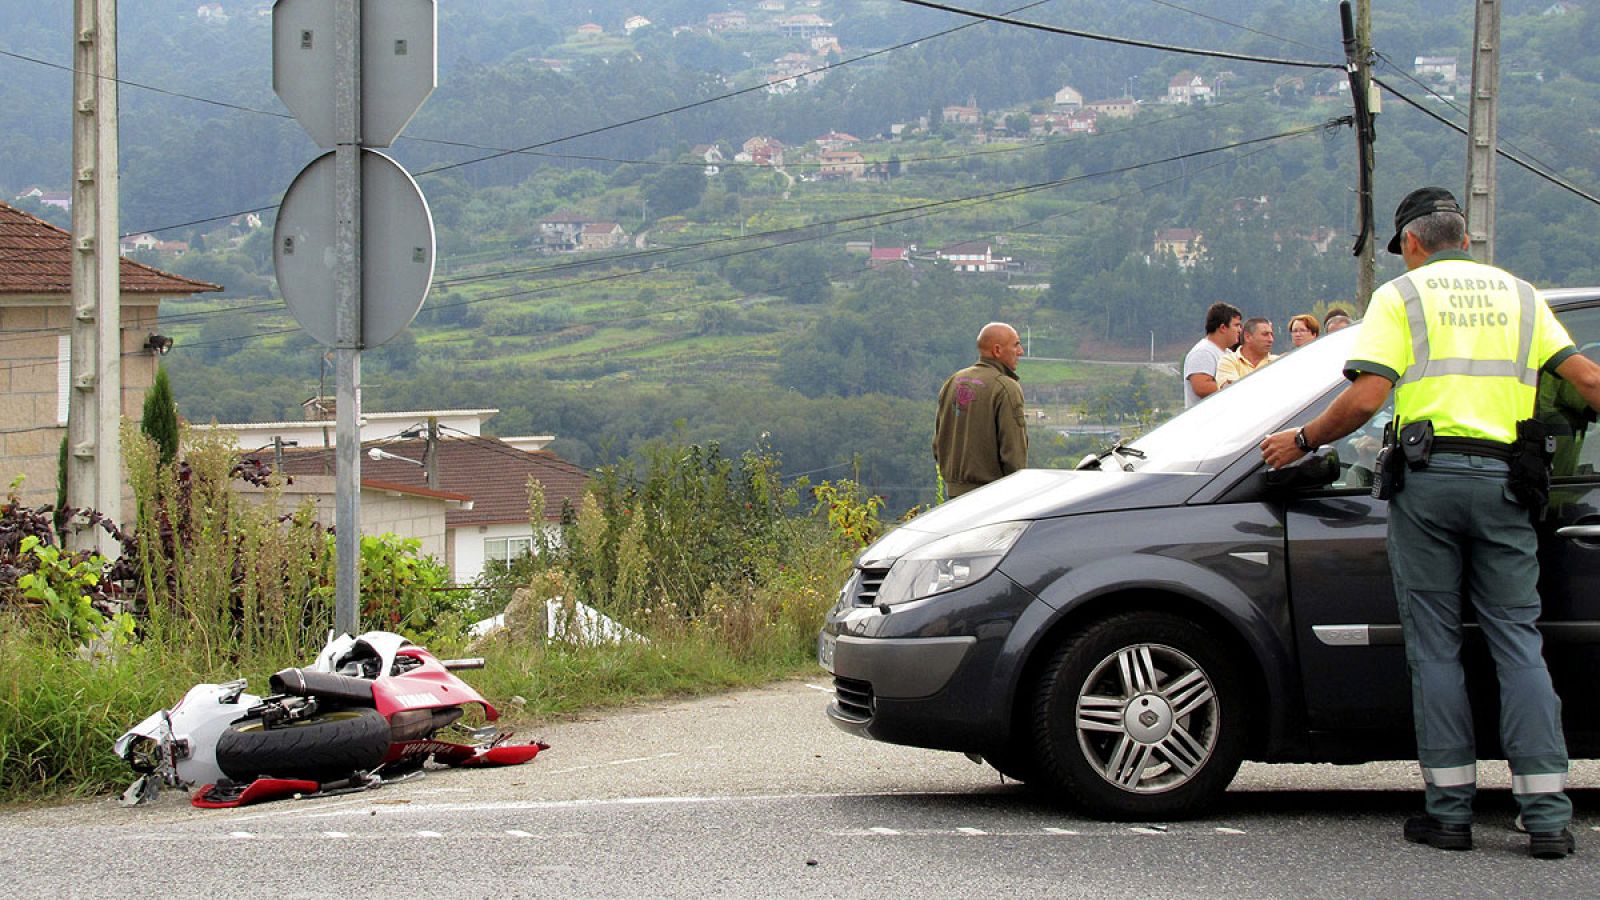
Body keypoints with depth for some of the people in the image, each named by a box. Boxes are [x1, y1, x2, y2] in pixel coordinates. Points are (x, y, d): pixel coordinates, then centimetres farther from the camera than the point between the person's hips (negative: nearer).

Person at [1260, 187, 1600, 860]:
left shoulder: (1401, 295, 6)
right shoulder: (1519, 294, 17)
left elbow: (1365, 398, -6)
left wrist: (1302, 441, 7)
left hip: (1428, 476, -2)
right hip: (1504, 479, 3)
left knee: (1434, 644, 4)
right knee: (1518, 640, 3)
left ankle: (1450, 809, 3)